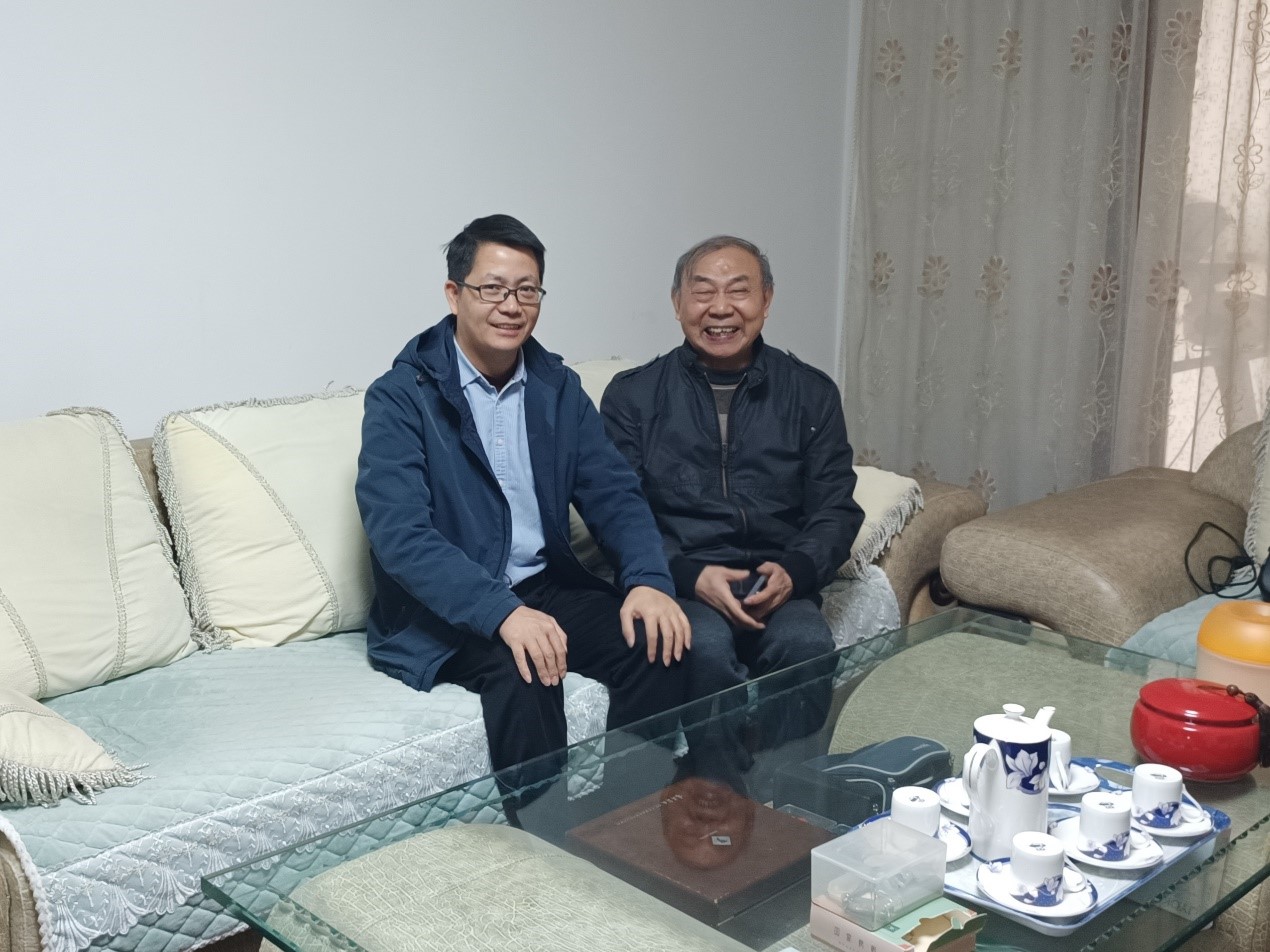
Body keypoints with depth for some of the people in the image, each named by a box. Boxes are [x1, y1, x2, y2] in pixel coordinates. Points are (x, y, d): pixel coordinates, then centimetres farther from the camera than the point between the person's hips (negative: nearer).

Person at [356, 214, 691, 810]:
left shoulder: (559, 388, 11)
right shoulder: (399, 398, -8)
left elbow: (613, 493, 4)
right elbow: (399, 535, -20)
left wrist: (648, 580, -17)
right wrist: (503, 613, -33)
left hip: (548, 587, 5)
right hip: (445, 609, -5)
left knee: (657, 641, -19)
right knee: (523, 668, -34)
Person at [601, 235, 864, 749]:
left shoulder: (811, 393, 12)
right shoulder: (633, 395, 7)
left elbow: (836, 509, 8)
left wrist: (793, 571, -13)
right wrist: (691, 576, -16)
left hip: (777, 586, 2)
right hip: (676, 582, -1)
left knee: (805, 644, -31)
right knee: (707, 647, -33)